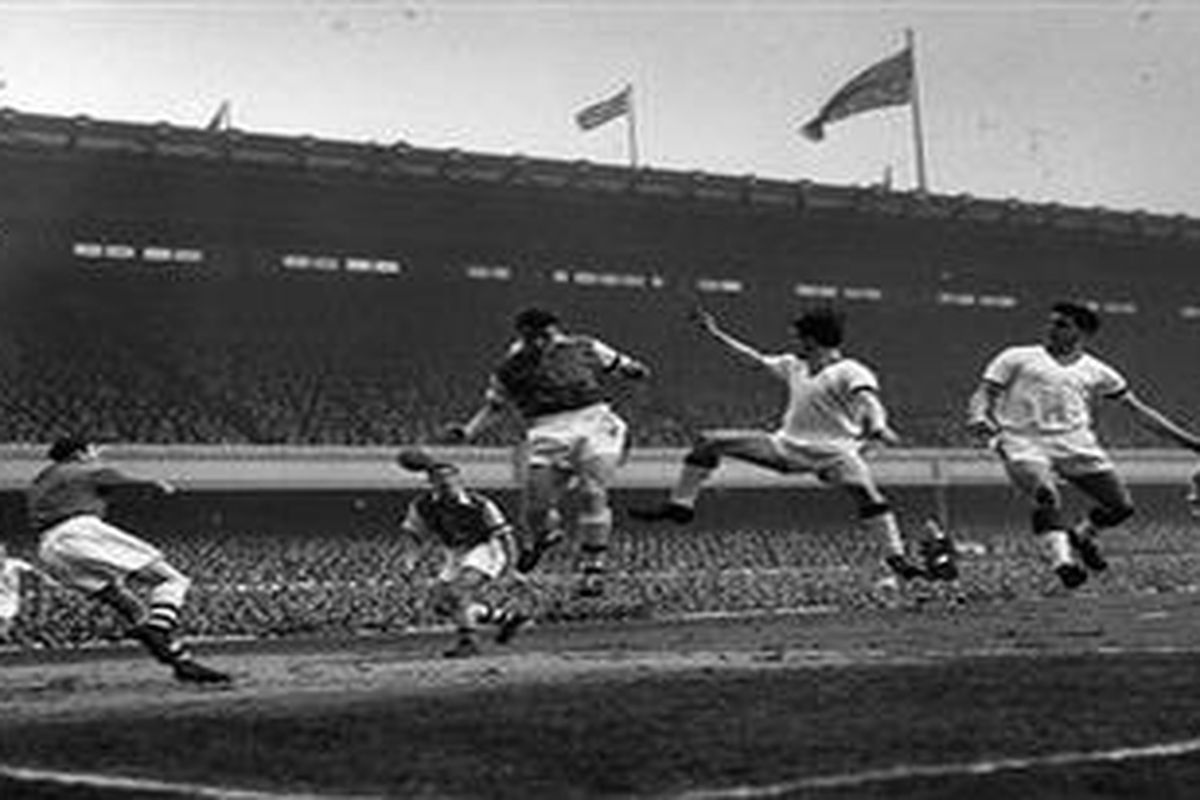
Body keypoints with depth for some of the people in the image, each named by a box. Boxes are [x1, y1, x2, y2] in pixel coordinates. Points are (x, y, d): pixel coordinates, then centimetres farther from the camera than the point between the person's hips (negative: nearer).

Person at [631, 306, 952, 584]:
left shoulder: (851, 372, -7)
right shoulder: (795, 366, 15)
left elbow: (868, 399, -24)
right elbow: (756, 360, 24)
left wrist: (877, 428, -46)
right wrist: (716, 333, 24)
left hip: (831, 449, -6)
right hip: (785, 446, 6)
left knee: (865, 491, -34)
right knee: (709, 442, 0)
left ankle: (897, 558, -29)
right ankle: (680, 504, 6)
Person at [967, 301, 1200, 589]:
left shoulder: (1096, 371, 17)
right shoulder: (1017, 358, 12)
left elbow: (1139, 411, 20)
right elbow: (985, 393, 6)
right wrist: (978, 418, -18)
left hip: (1076, 444, 3)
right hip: (1025, 443, -3)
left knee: (1122, 506, -1)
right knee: (1045, 494, -33)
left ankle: (1083, 535, 28)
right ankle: (1062, 557, -27)